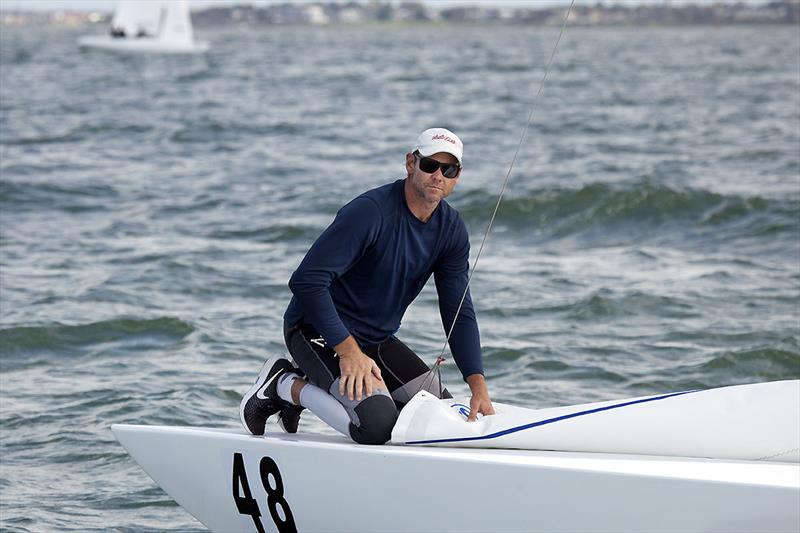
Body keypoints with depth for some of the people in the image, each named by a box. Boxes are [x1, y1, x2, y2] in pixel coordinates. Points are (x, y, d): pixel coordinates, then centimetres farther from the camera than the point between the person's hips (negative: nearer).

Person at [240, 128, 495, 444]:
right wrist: (349, 352, -30)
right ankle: (284, 385, -3)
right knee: (378, 426, -27)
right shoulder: (370, 212, -23)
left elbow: (460, 314, 0)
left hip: (377, 340, 9)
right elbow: (306, 281, -27)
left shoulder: (451, 230, 0)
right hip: (318, 331, -8)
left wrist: (478, 386, -13)